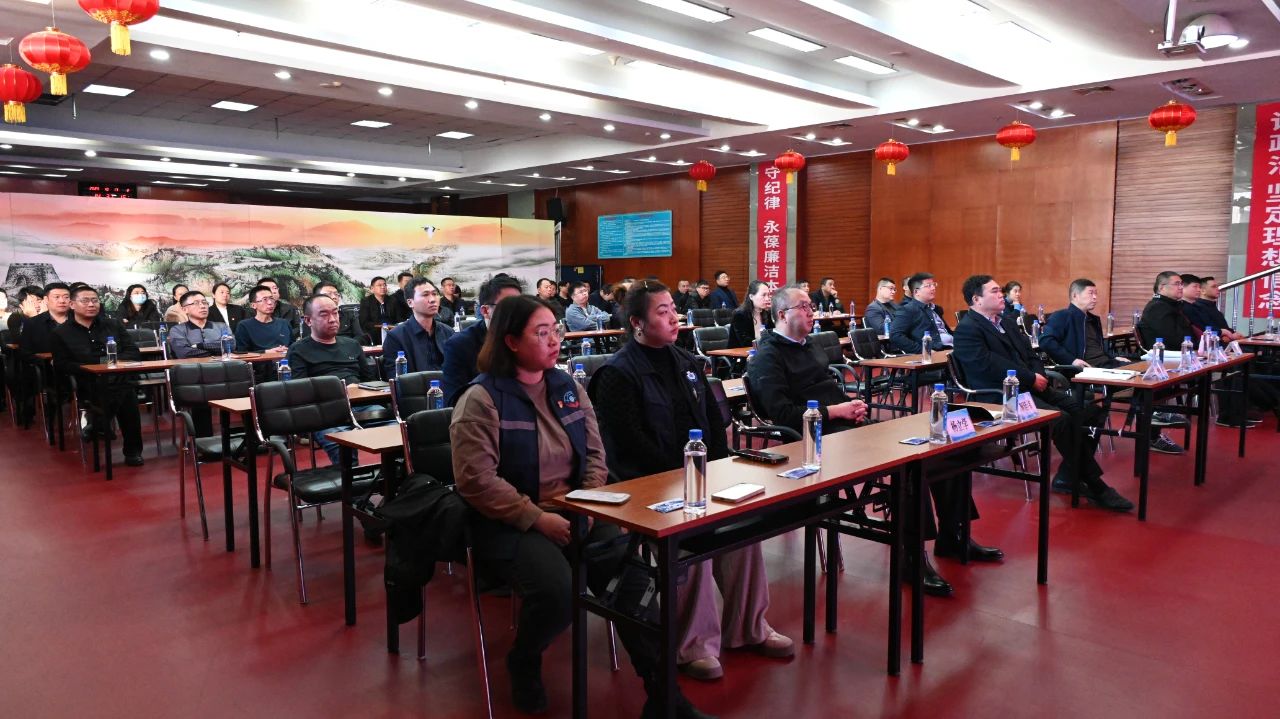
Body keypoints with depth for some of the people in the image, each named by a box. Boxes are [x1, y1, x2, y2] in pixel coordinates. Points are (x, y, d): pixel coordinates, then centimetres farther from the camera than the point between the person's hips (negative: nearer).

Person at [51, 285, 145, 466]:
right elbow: (61, 365, 2)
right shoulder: (61, 333, 12)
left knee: (126, 392, -30)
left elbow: (134, 352, 11)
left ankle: (133, 451, -14)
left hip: (121, 378, 2)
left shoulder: (114, 325, 18)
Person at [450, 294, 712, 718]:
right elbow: (476, 480, -16)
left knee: (632, 570, -18)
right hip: (510, 523, -5)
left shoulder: (568, 388, 10)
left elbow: (595, 454, 12)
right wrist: (537, 518, -20)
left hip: (576, 512, 5)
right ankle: (524, 664, 6)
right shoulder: (482, 400, -9)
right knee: (556, 590, -30)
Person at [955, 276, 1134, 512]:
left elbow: (1030, 354, 20)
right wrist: (1032, 378, -13)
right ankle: (1094, 487, -13)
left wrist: (1040, 375, -2)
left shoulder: (1007, 322, 22)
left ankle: (1068, 477, -2)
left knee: (1087, 410, -10)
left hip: (1031, 387, 9)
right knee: (1061, 419, -26)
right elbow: (990, 365, -18)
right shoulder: (967, 329, -8)